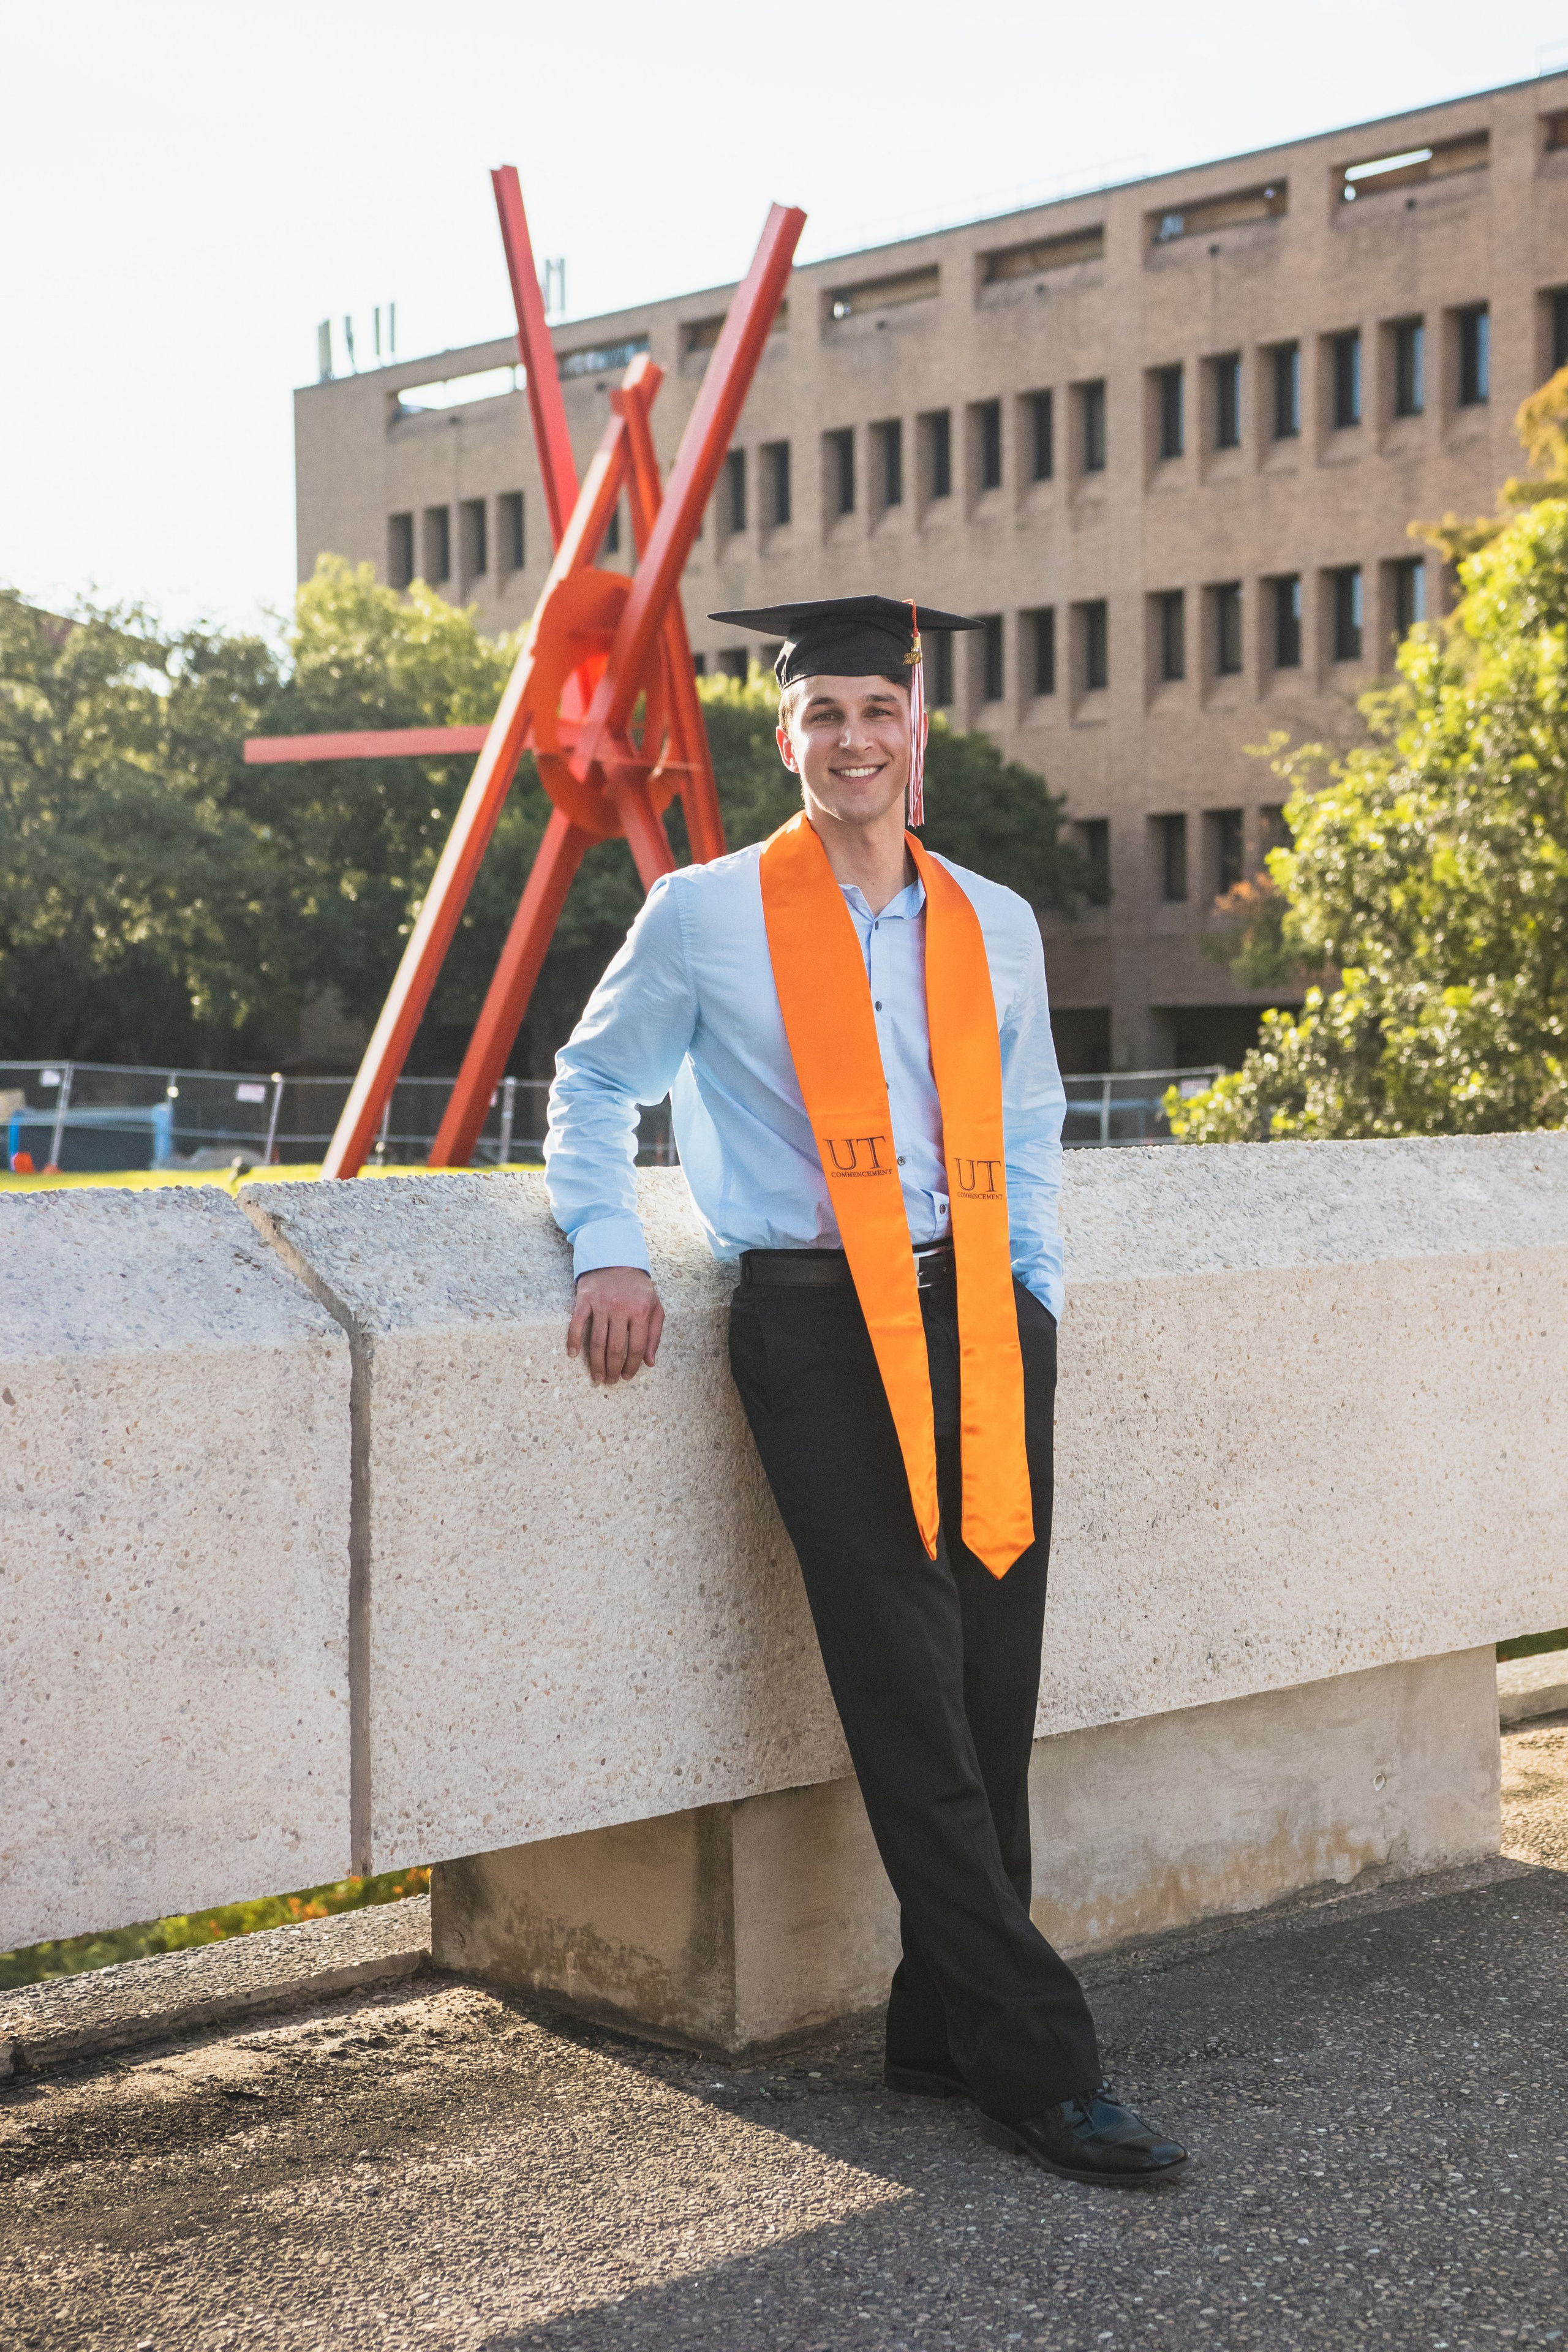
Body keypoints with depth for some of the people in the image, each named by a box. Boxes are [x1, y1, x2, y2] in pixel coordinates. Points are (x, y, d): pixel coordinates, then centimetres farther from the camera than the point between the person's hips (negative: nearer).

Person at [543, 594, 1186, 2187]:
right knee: (914, 1710, -9)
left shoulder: (993, 926, 15)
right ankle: (1038, 2066, -5)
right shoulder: (707, 916, 5)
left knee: (994, 1698, 3)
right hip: (819, 1329, -4)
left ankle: (945, 2031, 16)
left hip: (979, 1322, 4)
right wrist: (608, 1251, 2)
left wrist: (1032, 1305, 12)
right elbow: (595, 1083, 15)